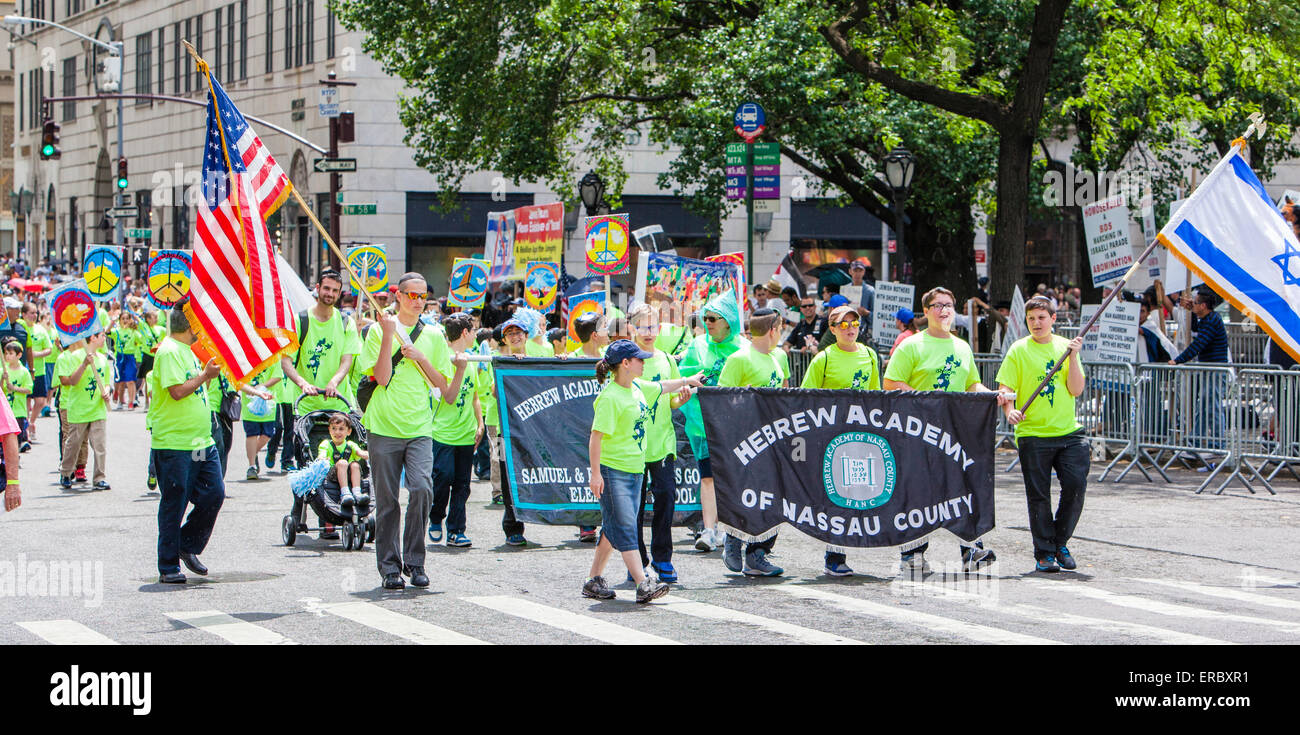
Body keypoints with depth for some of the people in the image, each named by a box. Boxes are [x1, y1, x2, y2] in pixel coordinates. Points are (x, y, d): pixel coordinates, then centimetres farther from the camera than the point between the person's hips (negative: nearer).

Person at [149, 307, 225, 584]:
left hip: (201, 441, 9)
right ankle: (168, 567, 6)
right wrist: (206, 375, -11)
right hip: (175, 444, -9)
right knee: (173, 505, -2)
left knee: (214, 493, 4)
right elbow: (177, 391, -22)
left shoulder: (188, 351, 17)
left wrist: (207, 374, 12)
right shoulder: (168, 352, -13)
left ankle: (188, 547, 21)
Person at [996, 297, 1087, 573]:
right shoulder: (1019, 350, 1)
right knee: (1039, 496, -1)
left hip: (1068, 431, 2)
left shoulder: (1065, 346, 8)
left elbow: (1076, 390, 1)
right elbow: (1005, 388, -2)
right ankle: (1044, 553, 11)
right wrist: (1010, 411, -21)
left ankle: (1060, 542, 12)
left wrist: (1073, 357, -9)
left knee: (1076, 485, -8)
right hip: (1032, 433, -2)